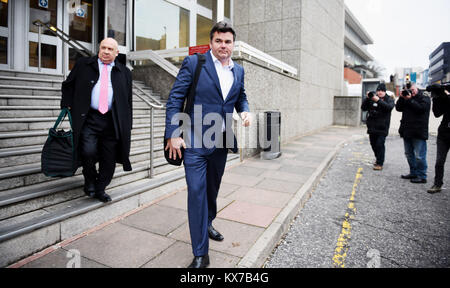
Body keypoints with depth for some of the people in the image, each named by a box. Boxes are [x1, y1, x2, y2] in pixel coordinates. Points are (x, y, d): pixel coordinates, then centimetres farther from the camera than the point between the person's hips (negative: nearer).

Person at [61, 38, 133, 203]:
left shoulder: (124, 72, 12)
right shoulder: (83, 64, 9)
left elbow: (128, 101, 14)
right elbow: (68, 85, 17)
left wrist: (127, 126, 8)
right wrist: (67, 106, 3)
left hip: (112, 122, 2)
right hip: (88, 119, -1)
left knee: (109, 159, 4)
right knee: (88, 151, -19)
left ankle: (100, 189, 25)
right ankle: (89, 181, 12)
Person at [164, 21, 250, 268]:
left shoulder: (238, 71, 11)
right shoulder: (194, 63, -5)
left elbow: (241, 97, 26)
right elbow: (175, 99, -7)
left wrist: (244, 111, 2)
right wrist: (173, 134, -15)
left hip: (222, 141, 6)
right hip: (195, 141, -5)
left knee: (213, 188, 19)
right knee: (196, 192, -6)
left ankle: (207, 224, 45)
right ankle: (200, 254, 5)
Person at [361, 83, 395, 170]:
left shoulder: (389, 100, 3)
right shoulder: (372, 99, 9)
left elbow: (389, 107, -18)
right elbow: (363, 108, 2)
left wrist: (378, 100, -28)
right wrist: (367, 98, -10)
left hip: (382, 128, -4)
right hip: (372, 126, 4)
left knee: (380, 144, -12)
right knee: (373, 144, 13)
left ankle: (380, 163, -4)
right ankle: (378, 159, 34)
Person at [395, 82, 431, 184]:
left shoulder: (425, 98, 2)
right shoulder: (406, 98, 17)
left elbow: (420, 108, -16)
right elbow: (398, 108, 6)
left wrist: (409, 99, -13)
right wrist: (402, 97, -5)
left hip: (418, 132, -7)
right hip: (407, 131, 7)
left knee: (419, 156, -6)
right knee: (409, 154, 14)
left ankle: (422, 176, 1)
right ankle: (413, 173, 25)